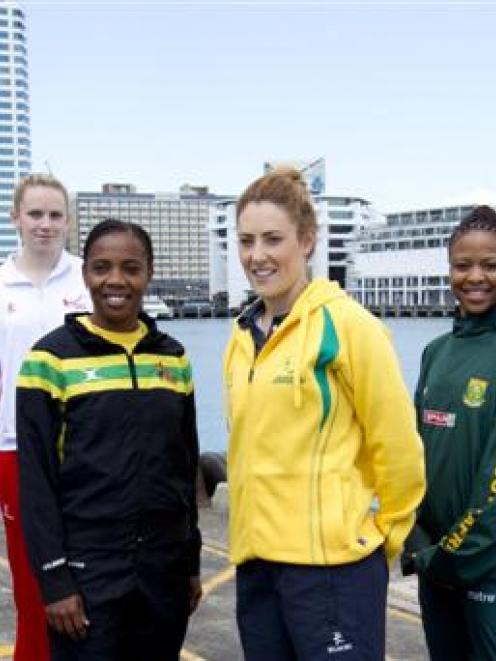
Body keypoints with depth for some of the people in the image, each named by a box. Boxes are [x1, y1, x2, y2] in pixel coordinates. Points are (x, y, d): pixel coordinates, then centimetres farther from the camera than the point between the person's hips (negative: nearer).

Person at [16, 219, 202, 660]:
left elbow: (186, 464, 11)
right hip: (87, 570, -4)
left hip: (164, 565, 4)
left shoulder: (174, 357, 6)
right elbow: (36, 479, -8)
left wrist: (192, 560, 11)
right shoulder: (53, 356, -6)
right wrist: (53, 578, -11)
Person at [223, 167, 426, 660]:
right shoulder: (243, 336, 10)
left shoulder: (346, 323, -11)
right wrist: (254, 526, 17)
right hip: (255, 559, 7)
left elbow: (397, 445, -8)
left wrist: (383, 536, 0)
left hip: (331, 559, -7)